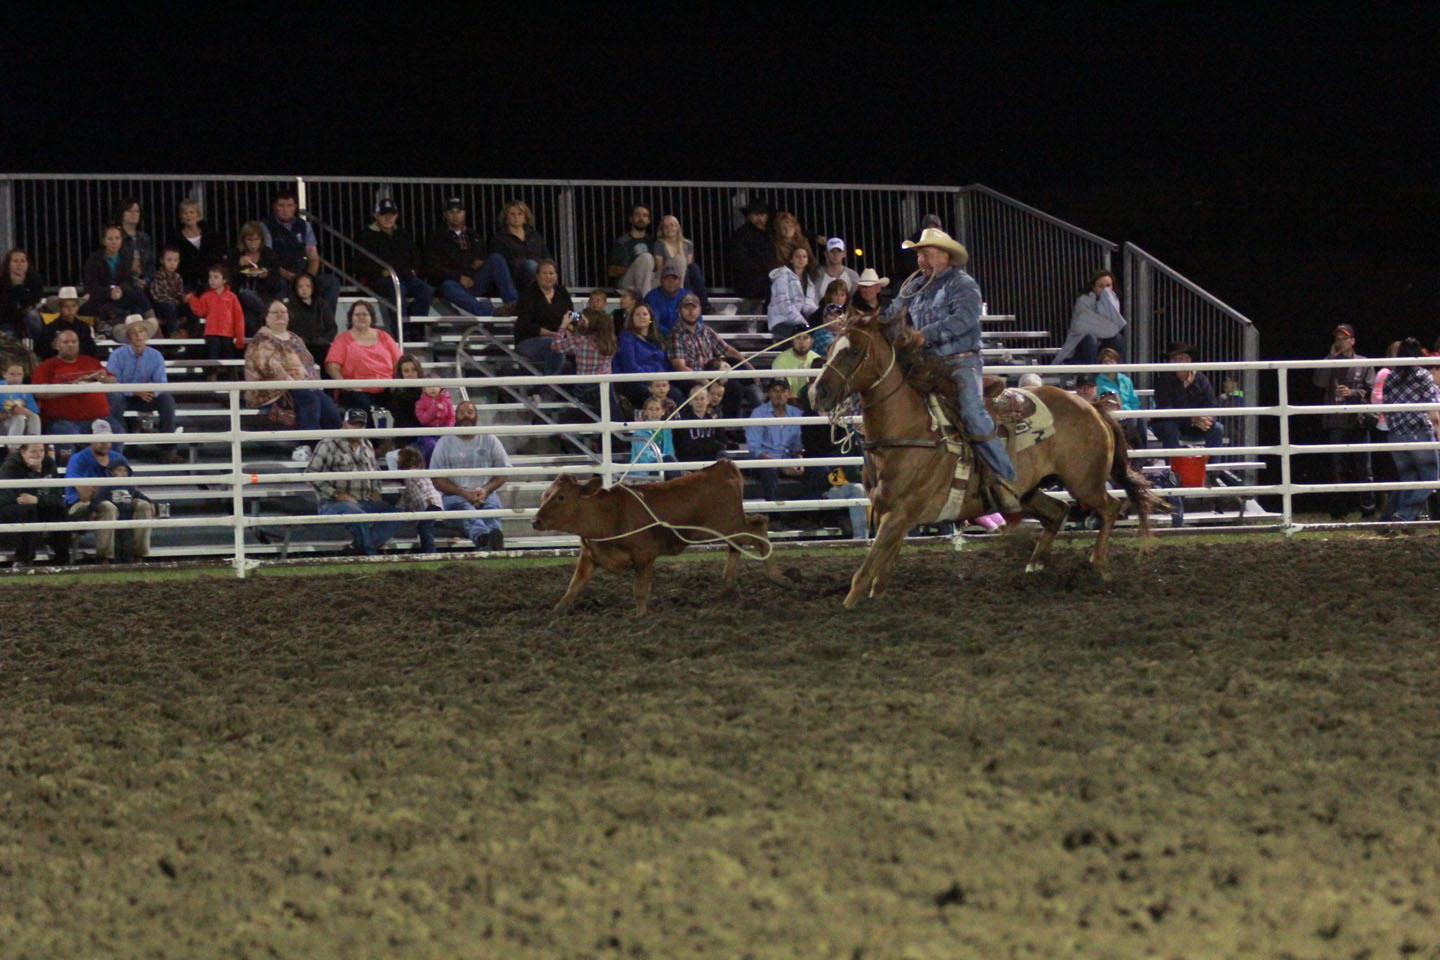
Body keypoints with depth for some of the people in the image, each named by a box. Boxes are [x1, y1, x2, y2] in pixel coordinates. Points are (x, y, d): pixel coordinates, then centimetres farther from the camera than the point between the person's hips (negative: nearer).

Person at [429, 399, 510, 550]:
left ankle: (495, 535, -68)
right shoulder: (445, 442, 10)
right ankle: (482, 535, -69)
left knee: (492, 507, -34)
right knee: (465, 508, -36)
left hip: (485, 493, 2)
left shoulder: (490, 440, 16)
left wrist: (486, 490, -9)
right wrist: (464, 493, -12)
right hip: (455, 494, -1)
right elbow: (438, 481, 3)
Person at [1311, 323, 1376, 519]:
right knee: (1337, 469, 3)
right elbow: (1319, 383, -6)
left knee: (1363, 468, -1)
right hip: (1336, 424, 1)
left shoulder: (1364, 364, 8)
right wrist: (1331, 357, -4)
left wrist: (1353, 393, -15)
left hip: (1358, 422, -1)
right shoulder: (1329, 364, 12)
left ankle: (1368, 510, 3)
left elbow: (1371, 391, 2)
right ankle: (1337, 512, 7)